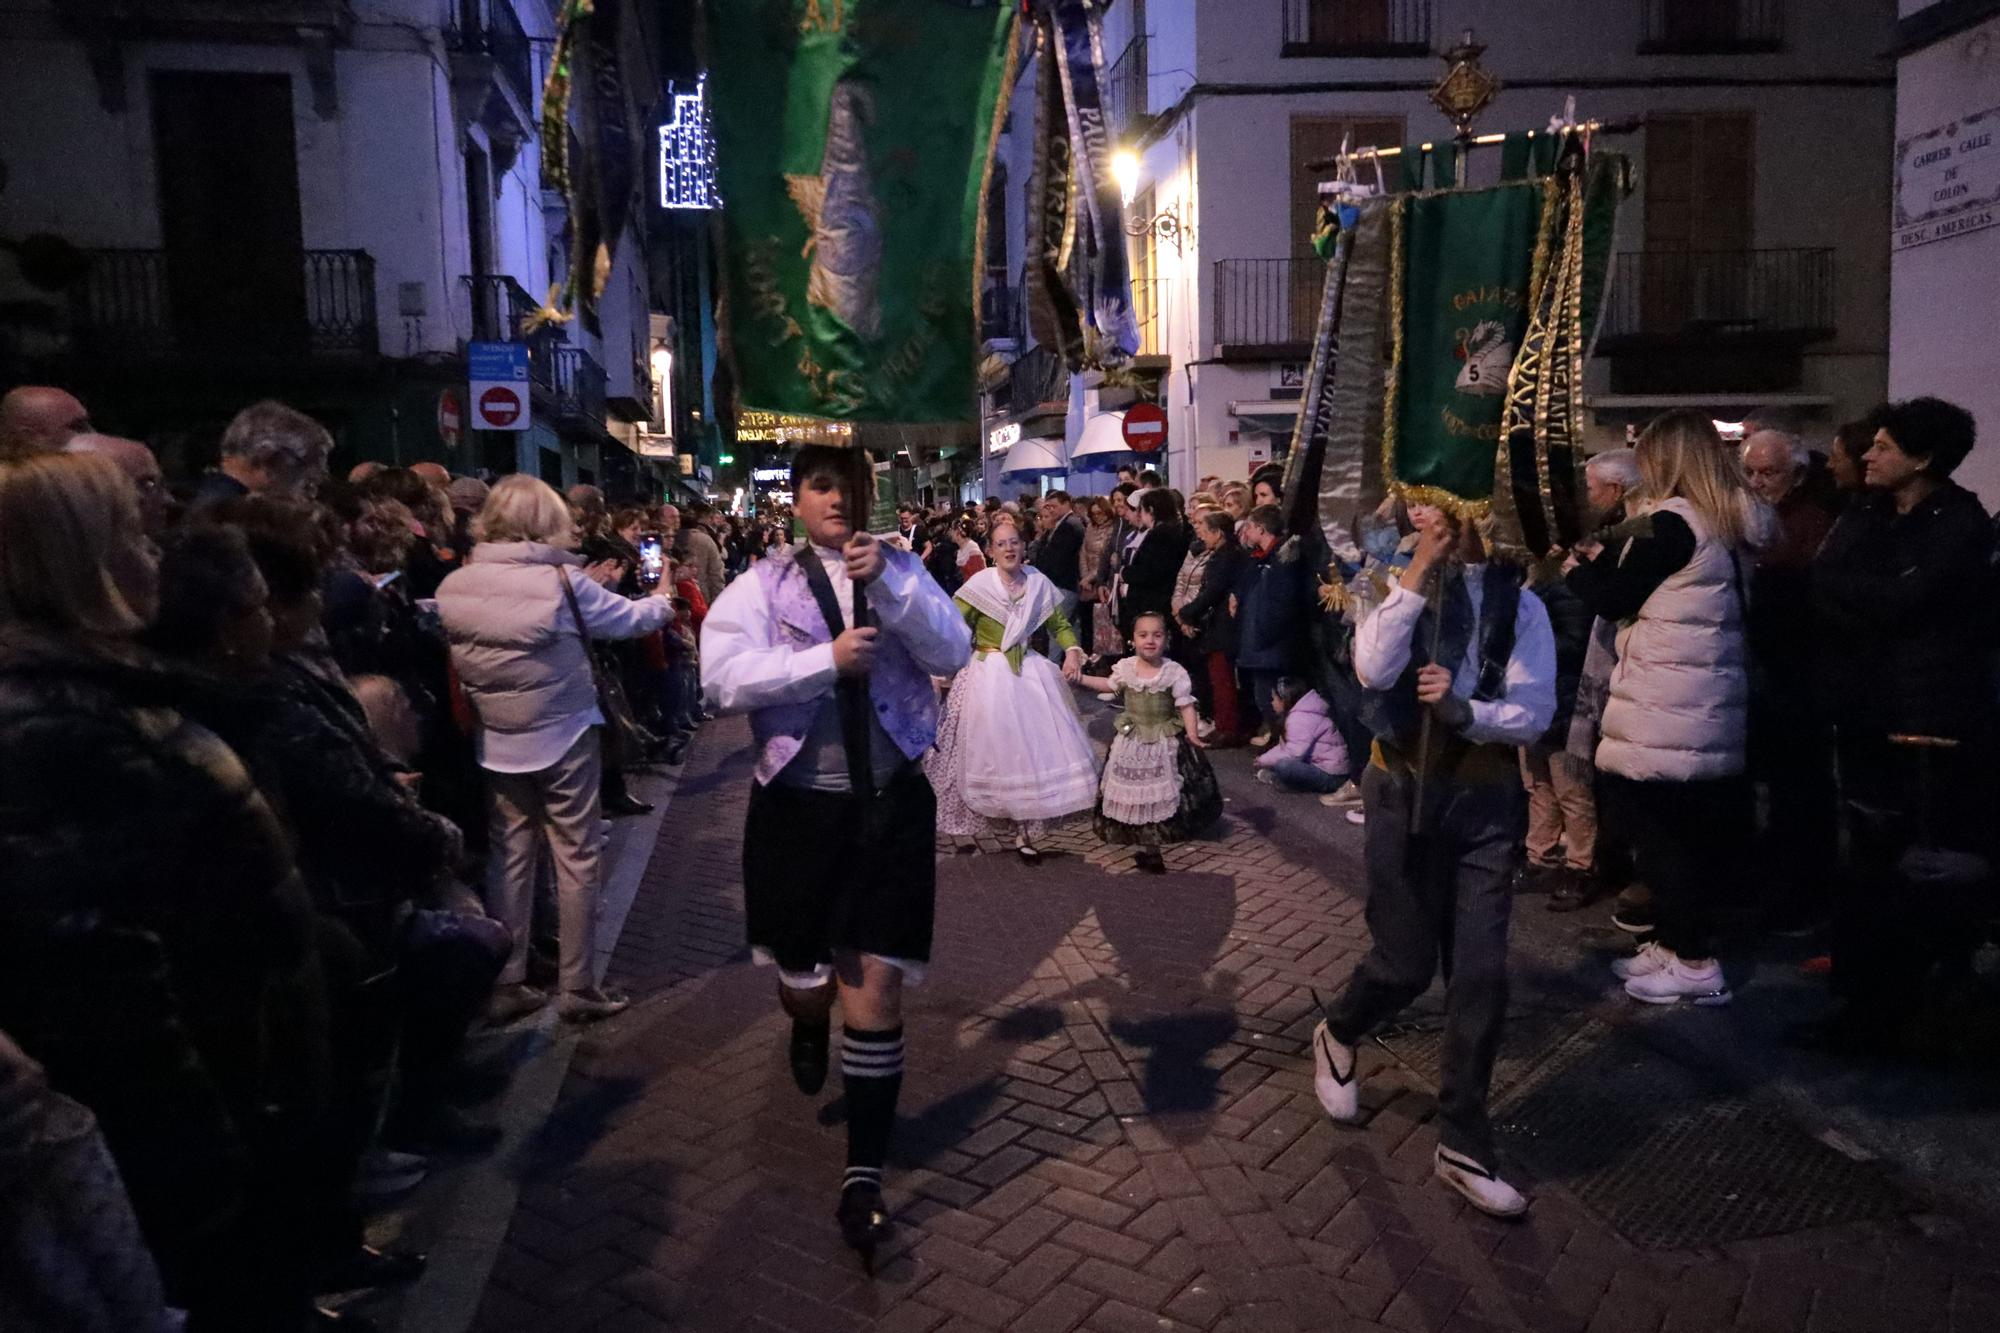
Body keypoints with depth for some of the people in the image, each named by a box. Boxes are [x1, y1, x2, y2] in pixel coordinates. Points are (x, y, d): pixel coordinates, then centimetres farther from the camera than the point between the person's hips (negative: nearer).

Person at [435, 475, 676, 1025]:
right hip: (564, 738, -4)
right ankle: (578, 987, 13)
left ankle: (507, 985, 19)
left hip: (497, 743, 4)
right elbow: (630, 618, 0)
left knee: (509, 858, 13)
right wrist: (663, 602, 20)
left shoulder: (453, 587, -4)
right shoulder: (562, 583, -14)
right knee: (577, 858, 7)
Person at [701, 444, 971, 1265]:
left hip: (892, 804, 0)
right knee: (807, 975, 15)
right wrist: (827, 658, -20)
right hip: (799, 805, 0)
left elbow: (954, 654, -9)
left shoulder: (901, 571, 3)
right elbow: (722, 680, -15)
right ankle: (808, 1026, 55)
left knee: (876, 986, -1)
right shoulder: (763, 584, -2)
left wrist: (888, 580, -19)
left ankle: (865, 1174, 9)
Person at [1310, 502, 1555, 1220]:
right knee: (1405, 963, 5)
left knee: (1481, 974, 0)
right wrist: (1420, 567, -20)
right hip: (1406, 792, -1)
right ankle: (1336, 1034, 40)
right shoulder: (1398, 587, -2)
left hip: (1486, 802, 1)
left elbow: (1534, 710, -5)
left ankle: (1462, 1146, 16)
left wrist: (1464, 709, -24)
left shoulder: (1519, 604, -1)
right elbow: (1374, 669, -20)